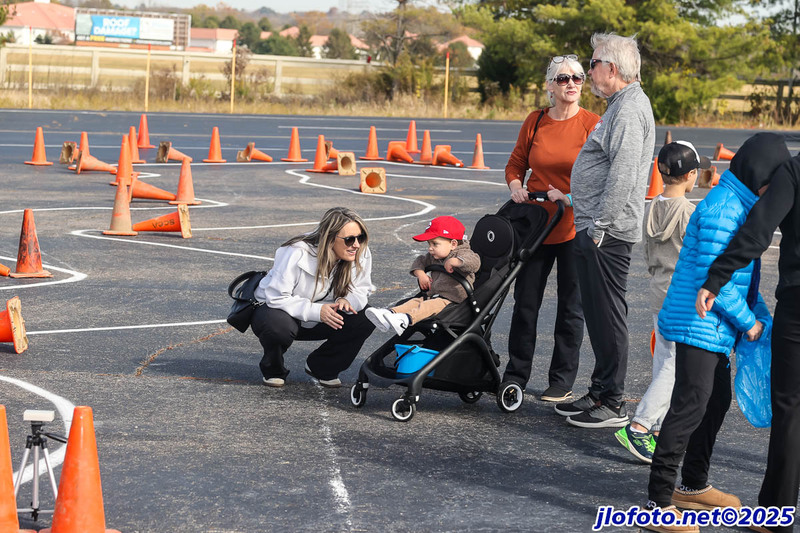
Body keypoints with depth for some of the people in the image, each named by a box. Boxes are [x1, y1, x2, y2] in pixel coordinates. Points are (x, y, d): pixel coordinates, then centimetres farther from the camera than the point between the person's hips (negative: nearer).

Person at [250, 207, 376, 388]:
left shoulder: (361, 255, -15)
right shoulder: (297, 254, -31)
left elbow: (361, 291, -5)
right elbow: (277, 297, -30)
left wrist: (347, 301, -30)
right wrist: (316, 311, -39)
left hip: (319, 321, 5)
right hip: (273, 308, -5)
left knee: (365, 319, -18)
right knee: (279, 325, -41)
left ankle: (322, 368, 3)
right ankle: (273, 371, -6)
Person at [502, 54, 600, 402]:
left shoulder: (592, 124, -6)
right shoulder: (535, 121, 5)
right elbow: (516, 164, 14)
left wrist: (570, 197, -19)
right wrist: (516, 186, -6)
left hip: (575, 227, -3)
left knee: (571, 306, 5)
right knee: (525, 302, 8)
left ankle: (562, 381, 15)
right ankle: (516, 376, 20)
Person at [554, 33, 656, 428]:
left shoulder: (629, 110, -15)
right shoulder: (622, 105, 19)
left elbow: (623, 176, -24)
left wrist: (600, 227, -22)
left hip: (607, 234, -11)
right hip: (595, 231, 11)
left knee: (607, 316, -6)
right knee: (598, 316, 15)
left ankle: (612, 404, -2)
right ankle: (600, 392, 23)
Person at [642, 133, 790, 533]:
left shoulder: (740, 205, 14)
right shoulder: (722, 209, -20)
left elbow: (740, 274, 21)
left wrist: (762, 316, 14)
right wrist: (748, 322, -14)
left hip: (713, 329, 11)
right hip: (699, 327, -11)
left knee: (716, 400, 20)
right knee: (690, 407, -10)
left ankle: (693, 486, 35)